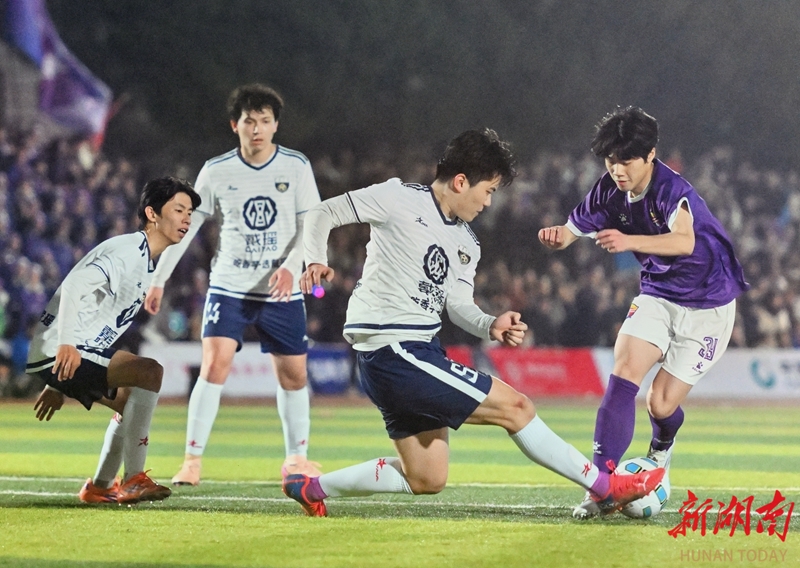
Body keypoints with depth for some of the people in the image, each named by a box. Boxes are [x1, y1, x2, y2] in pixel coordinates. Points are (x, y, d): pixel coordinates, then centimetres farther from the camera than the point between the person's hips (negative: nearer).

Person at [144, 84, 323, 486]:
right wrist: (159, 279, 4)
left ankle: (296, 456, 26)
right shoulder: (216, 171, -3)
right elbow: (185, 225, 5)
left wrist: (291, 266, -20)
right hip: (229, 286, -1)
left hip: (281, 291, 1)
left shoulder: (296, 167, -3)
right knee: (214, 364, -16)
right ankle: (192, 460, -12)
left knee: (293, 374, 7)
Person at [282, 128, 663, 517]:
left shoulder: (466, 245, 16)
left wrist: (490, 327, -10)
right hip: (392, 350, -10)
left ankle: (313, 488, 21)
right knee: (514, 406, -9)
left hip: (420, 353, 10)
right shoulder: (400, 200, -6)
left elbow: (457, 305, 11)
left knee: (427, 479, 13)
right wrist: (316, 261, -22)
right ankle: (607, 487, -2)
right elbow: (324, 214, -3)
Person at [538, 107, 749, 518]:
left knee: (661, 404, -6)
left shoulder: (671, 190, -28)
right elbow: (570, 232, 0)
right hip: (657, 294, 5)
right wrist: (554, 235, -26)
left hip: (707, 305, -5)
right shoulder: (610, 191, -7)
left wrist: (629, 241, -63)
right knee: (624, 371, -20)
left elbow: (684, 241, -47)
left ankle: (662, 447, 33)